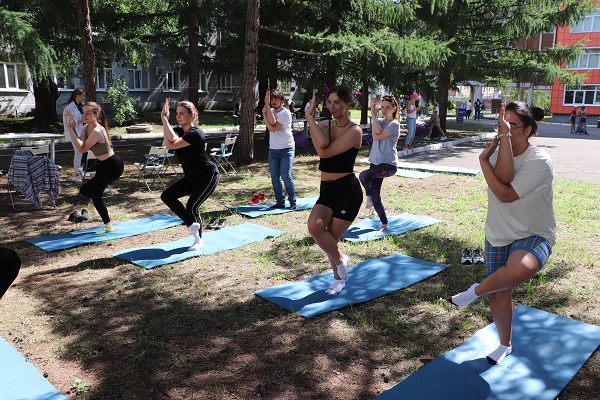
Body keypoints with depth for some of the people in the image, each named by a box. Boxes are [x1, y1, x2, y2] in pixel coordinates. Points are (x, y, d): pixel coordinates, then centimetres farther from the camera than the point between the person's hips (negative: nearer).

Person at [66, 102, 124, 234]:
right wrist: (73, 128, -21)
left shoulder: (97, 131, -27)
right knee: (96, 194, 14)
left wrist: (70, 129, -28)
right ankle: (108, 226, 27)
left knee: (85, 190, -10)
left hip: (113, 167, -10)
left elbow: (82, 149, -25)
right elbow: (80, 145, -12)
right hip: (103, 165, 10)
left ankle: (92, 202, 28)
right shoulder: (86, 128, 1)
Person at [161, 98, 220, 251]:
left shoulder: (195, 133, -21)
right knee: (167, 196, -2)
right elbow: (169, 142, -20)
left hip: (208, 176, -9)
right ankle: (193, 224, 4)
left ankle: (199, 241, 9)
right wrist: (164, 118, -26)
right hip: (192, 177, 9)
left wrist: (164, 118, -28)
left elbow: (172, 144, -31)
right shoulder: (179, 130, 3)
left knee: (191, 207, -12)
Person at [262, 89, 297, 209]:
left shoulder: (286, 113, -10)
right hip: (273, 149, 6)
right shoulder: (271, 111, 9)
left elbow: (273, 128, -18)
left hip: (286, 149, -6)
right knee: (275, 178, 4)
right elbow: (271, 123, -11)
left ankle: (293, 202, 0)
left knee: (286, 176, -11)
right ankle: (280, 202, 12)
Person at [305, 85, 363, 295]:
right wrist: (311, 116, -21)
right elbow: (322, 146, -19)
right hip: (327, 190, 5)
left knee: (331, 238, -6)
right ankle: (340, 268, 10)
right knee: (314, 226, -17)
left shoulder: (354, 131, -10)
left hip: (348, 190, -5)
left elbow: (325, 152, -22)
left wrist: (309, 117, -19)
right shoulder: (324, 125, 4)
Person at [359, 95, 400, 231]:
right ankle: (384, 224, 18)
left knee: (363, 175, -31)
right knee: (375, 197, 5)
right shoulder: (379, 121, 10)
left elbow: (377, 136, -19)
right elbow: (377, 132, -13)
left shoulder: (394, 124, -8)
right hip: (376, 162, 7)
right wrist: (374, 114, -18)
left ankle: (368, 197, -2)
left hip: (389, 164, -7)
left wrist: (374, 115, -14)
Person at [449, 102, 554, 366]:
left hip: (533, 235, -5)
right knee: (499, 294, 10)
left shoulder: (539, 161, -17)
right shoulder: (498, 151, -1)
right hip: (498, 235, 5)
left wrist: (483, 162, -18)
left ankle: (476, 291, -11)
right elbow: (502, 178, -24)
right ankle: (505, 344, 35)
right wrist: (503, 137, -27)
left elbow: (505, 194, -25)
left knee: (520, 269, -40)